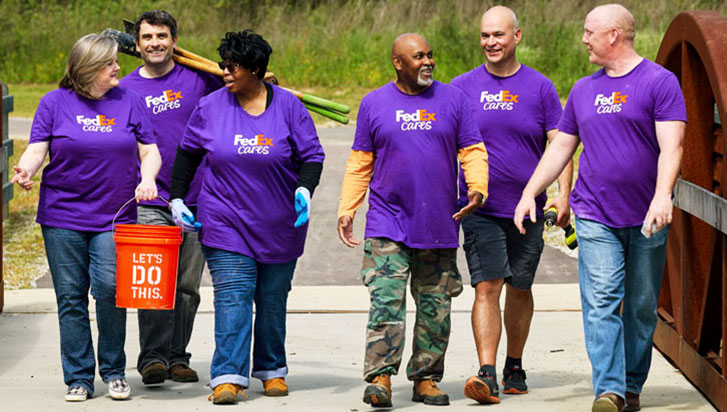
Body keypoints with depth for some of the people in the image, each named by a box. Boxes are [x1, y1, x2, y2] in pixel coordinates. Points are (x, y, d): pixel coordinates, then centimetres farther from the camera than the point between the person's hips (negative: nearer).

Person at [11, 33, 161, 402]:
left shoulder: (128, 102, 8)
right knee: (71, 297, 1)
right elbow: (37, 149, -1)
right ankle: (78, 378, 10)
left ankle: (114, 371, 5)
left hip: (114, 217, 0)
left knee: (110, 288, -12)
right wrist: (26, 170, -23)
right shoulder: (55, 103, 4)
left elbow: (149, 151, 9)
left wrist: (148, 178, -11)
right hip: (63, 217, 0)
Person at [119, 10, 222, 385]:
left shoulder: (198, 78, 4)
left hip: (196, 201, 2)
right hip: (149, 203, -2)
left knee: (187, 285, 6)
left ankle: (177, 357, 14)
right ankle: (153, 357, -14)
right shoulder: (125, 90, 3)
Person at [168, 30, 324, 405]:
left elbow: (312, 155, 0)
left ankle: (272, 370, 23)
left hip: (279, 225, 1)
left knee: (272, 301, 9)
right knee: (232, 297, -11)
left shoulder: (288, 106, -3)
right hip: (226, 223, -1)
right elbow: (188, 152, 12)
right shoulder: (210, 107, 0)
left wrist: (304, 189, -18)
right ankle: (228, 377, -15)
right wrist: (177, 198, 6)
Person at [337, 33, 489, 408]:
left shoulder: (452, 99, 7)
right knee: (386, 301, -13)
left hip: (439, 226, 2)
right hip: (388, 224, -2)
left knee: (435, 306, 6)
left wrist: (478, 188, -12)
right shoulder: (374, 103, 6)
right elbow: (359, 162, 9)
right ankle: (380, 377, -13)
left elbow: (472, 151, 6)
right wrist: (346, 209, 2)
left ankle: (426, 378, 15)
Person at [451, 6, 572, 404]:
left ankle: (514, 367, 27)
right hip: (480, 209, -1)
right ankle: (487, 374, -16)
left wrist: (563, 194, -10)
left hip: (528, 208, 1)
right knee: (487, 287, -11)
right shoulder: (462, 87, 3)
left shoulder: (539, 87, 2)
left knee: (519, 289, 11)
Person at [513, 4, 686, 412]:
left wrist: (662, 195, -25)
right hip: (595, 216, 3)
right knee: (601, 302, -10)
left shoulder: (660, 82, -2)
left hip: (646, 218, -3)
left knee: (642, 306, 5)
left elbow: (671, 145, -11)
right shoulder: (585, 89, 14)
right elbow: (560, 147, 19)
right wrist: (529, 193, 11)